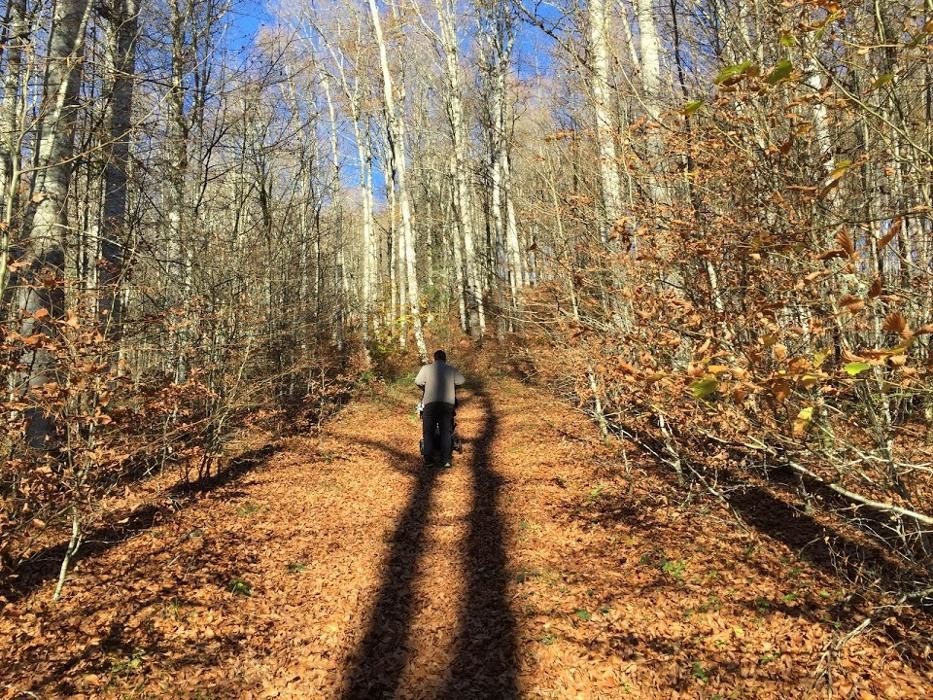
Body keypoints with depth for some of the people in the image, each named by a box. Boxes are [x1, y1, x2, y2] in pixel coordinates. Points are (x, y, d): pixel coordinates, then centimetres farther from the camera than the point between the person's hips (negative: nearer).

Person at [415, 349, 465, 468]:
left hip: (430, 403, -1)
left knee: (428, 432, 7)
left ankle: (428, 460, 6)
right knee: (446, 432, 8)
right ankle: (446, 460, 5)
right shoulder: (452, 369, 8)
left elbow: (418, 382, 3)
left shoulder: (426, 368, 4)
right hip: (448, 403, 1)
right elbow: (461, 381, 4)